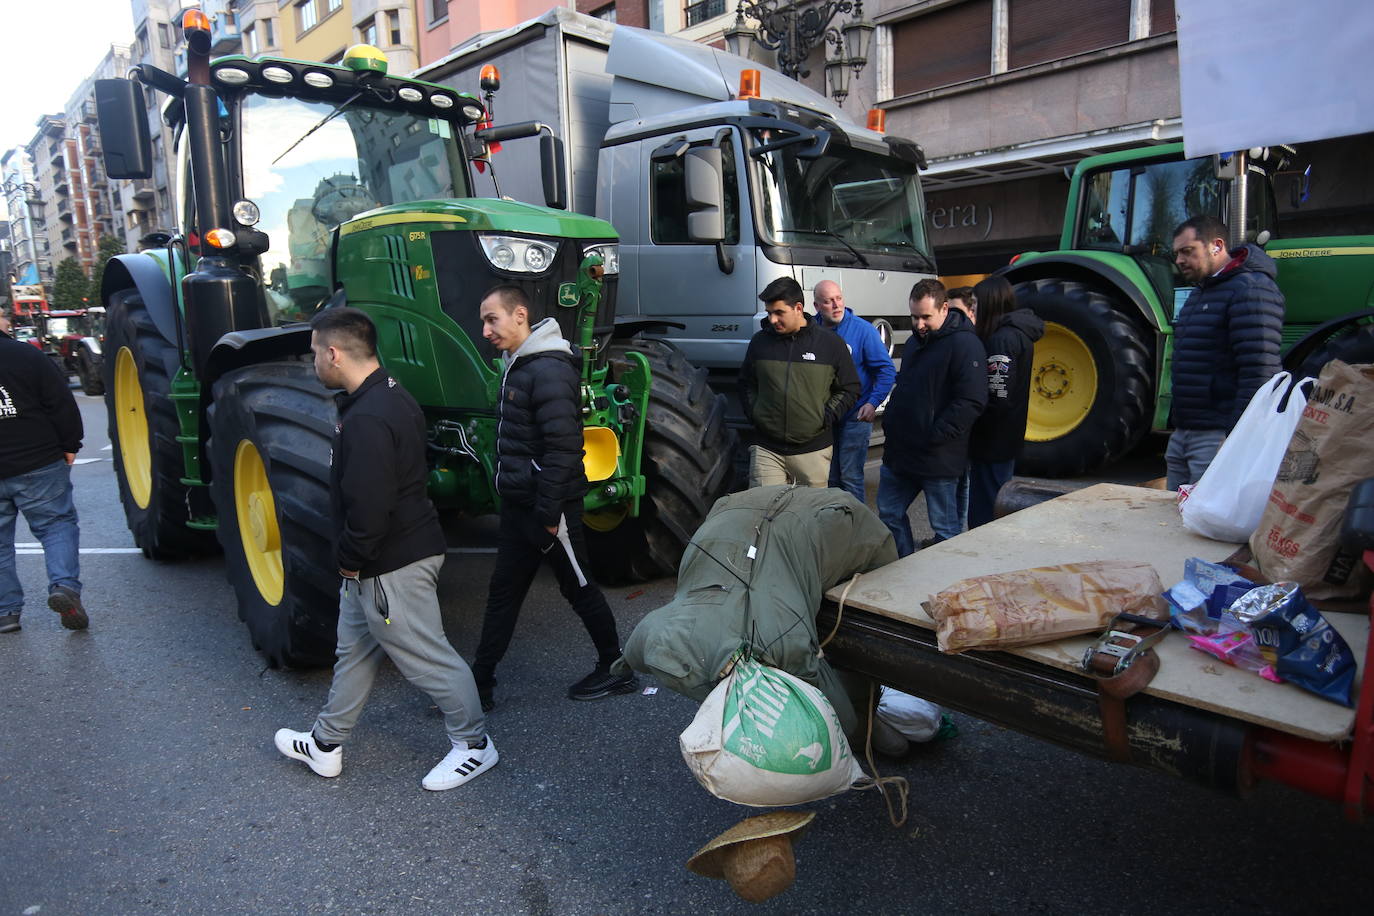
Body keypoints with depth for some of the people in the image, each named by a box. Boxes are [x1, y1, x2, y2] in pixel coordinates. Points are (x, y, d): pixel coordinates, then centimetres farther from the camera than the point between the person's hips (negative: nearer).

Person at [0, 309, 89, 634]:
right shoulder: (28, 355, -7)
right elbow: (63, 404, -7)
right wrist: (70, 445, 2)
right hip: (37, 464, -3)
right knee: (57, 524, 6)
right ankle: (64, 585, -14)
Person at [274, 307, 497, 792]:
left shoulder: (367, 420, -27)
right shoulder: (391, 396, 7)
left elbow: (368, 509, -31)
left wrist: (351, 560, -13)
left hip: (392, 564, -11)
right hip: (394, 552, 11)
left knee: (426, 657, 4)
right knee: (354, 648, 22)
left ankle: (473, 745, 22)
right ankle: (326, 743, 40)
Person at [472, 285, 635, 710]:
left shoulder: (549, 370, -20)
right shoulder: (517, 366, 11)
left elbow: (562, 447, -24)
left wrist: (548, 511, -23)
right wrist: (509, 494, 17)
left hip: (548, 507, -9)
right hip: (519, 504, 9)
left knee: (579, 588, 6)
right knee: (503, 592, 13)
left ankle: (617, 670, 24)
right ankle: (480, 684, 23)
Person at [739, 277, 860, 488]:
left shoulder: (831, 344, 1)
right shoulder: (760, 341, 6)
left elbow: (850, 390, 7)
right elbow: (746, 384, 19)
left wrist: (826, 417, -4)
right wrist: (753, 414, 5)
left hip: (814, 449, -1)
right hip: (766, 449, 1)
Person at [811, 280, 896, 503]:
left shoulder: (863, 330, -9)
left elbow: (887, 371, -7)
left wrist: (873, 403, -19)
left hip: (855, 416, -4)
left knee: (850, 477, -3)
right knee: (829, 477, 14)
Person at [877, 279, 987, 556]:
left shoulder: (964, 344, -13)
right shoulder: (915, 342, 15)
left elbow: (972, 401, -20)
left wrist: (935, 437, -20)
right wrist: (890, 423, 13)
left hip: (938, 459, -9)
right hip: (899, 451, 9)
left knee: (945, 528, 3)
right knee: (889, 514, 16)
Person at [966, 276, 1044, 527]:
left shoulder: (1002, 339, -18)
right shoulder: (1020, 334, 12)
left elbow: (997, 398, -23)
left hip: (992, 443, -10)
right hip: (1007, 440, 10)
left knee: (983, 517, -2)